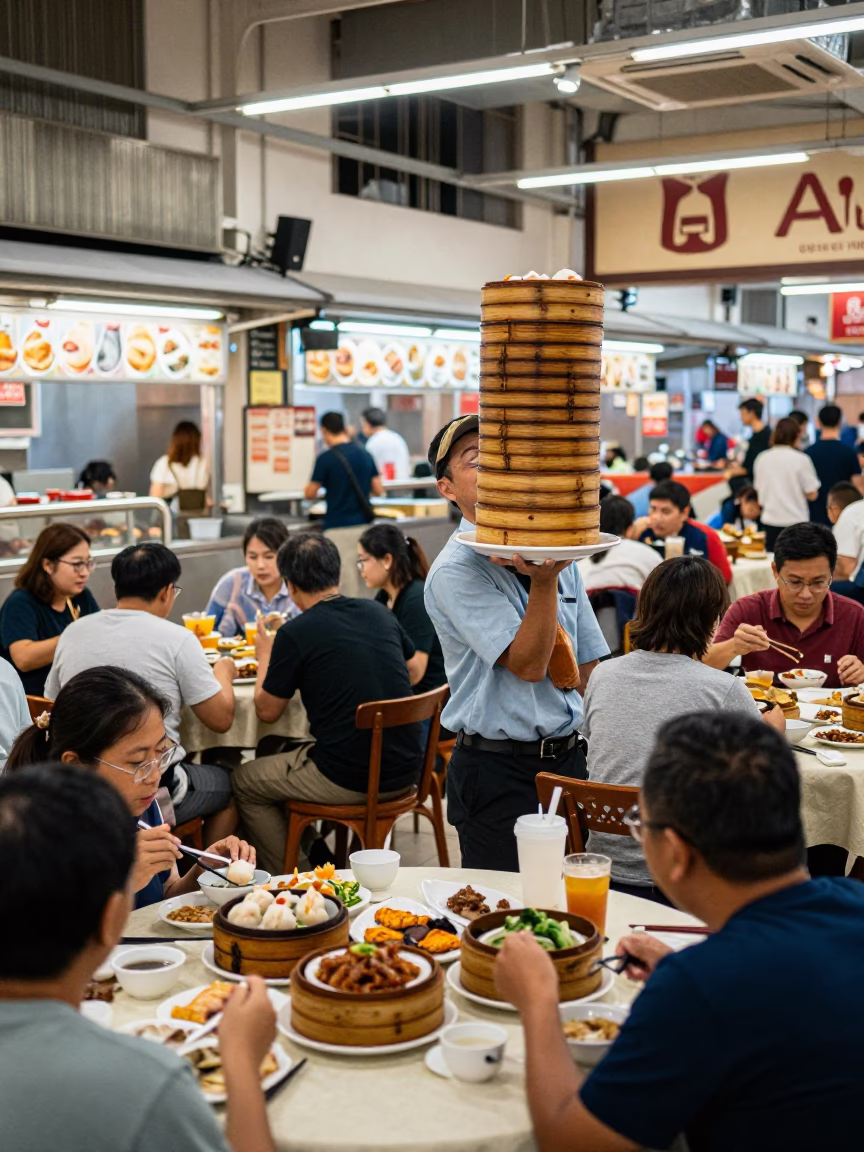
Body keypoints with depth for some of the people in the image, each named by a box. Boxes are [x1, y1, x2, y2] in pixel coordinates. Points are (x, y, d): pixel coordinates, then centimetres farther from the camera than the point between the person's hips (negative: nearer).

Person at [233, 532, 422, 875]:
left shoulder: (295, 634, -13)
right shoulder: (380, 614, 4)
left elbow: (267, 711, -1)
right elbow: (413, 667, 24)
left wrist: (265, 657, 17)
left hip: (349, 781, -6)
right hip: (405, 772, 7)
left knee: (244, 782, 17)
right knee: (291, 753, 31)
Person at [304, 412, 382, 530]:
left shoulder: (325, 458, -10)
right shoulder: (365, 454, 6)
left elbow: (310, 494, -5)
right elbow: (378, 491, 9)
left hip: (336, 524, -5)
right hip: (363, 522, 5)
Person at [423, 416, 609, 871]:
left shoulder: (554, 547, 10)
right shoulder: (455, 570, -12)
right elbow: (527, 664, -19)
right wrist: (545, 581, -27)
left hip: (569, 760, 6)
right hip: (500, 774, -6)